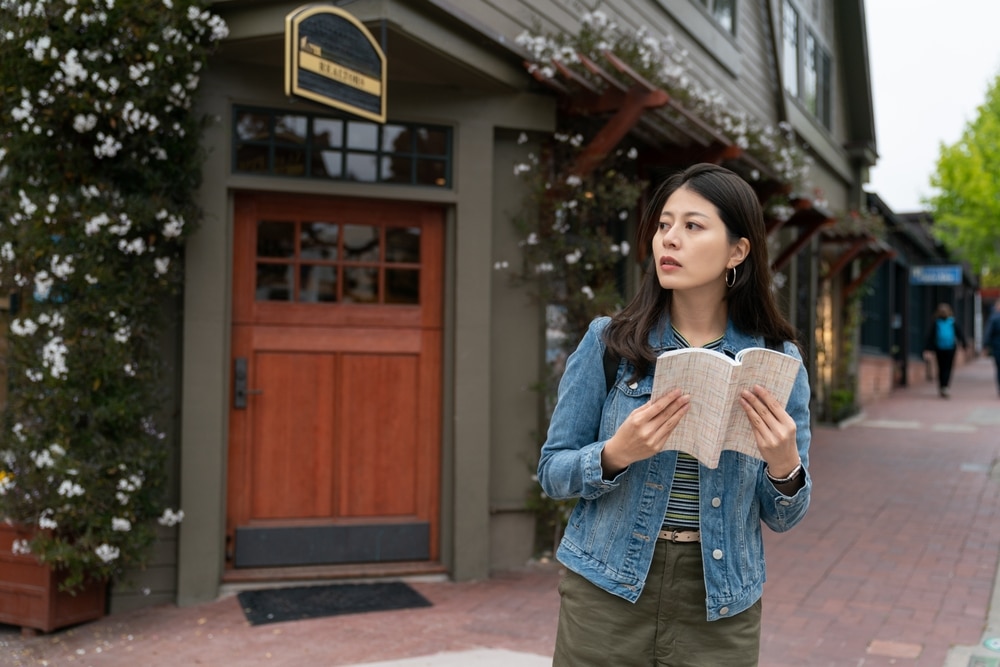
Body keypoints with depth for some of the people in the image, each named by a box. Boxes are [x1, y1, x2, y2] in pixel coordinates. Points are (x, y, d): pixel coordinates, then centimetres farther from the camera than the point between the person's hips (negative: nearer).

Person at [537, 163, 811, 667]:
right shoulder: (608, 343, -6)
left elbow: (783, 516, 2)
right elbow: (552, 472, -3)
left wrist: (785, 466, -19)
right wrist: (615, 454, -21)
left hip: (719, 611, 1)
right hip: (608, 591, 0)